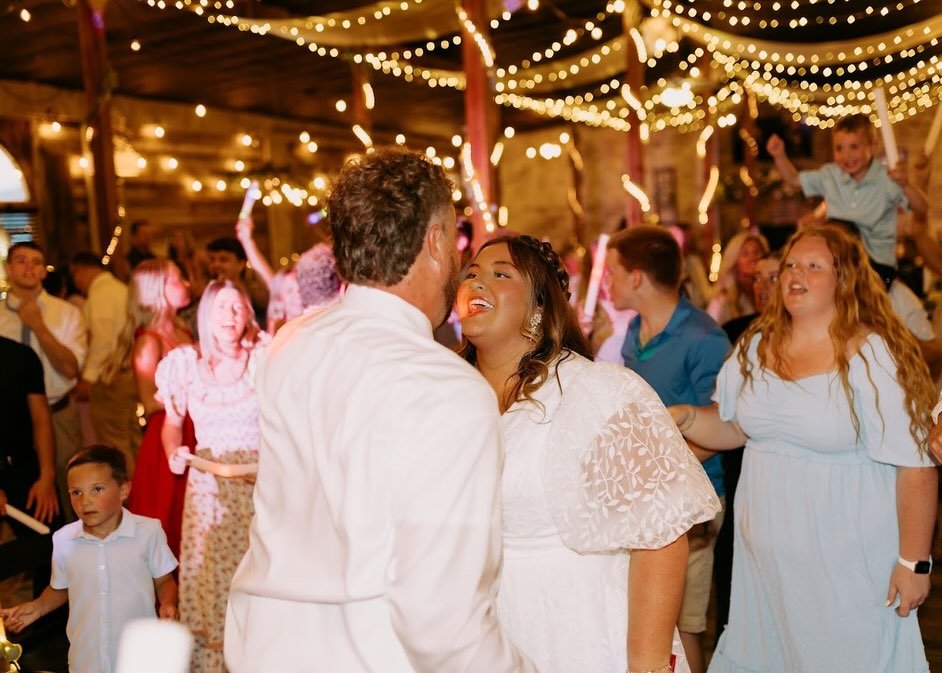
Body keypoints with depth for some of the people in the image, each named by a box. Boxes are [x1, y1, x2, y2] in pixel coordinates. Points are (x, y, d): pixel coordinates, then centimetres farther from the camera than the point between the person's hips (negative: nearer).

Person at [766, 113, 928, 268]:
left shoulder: (886, 178, -7)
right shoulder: (830, 175, 5)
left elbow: (922, 207, -13)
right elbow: (794, 179, 16)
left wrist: (905, 184, -33)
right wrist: (779, 156, 0)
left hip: (878, 262, -3)